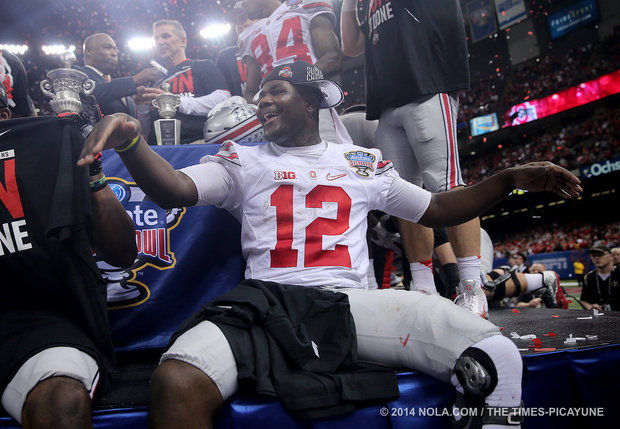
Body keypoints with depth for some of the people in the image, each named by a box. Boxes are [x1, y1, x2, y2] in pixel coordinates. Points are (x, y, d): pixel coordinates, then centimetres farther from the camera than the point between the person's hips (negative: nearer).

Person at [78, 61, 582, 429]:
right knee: (176, 383, -33)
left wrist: (512, 178, 18)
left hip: (355, 301, 2)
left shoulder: (362, 163, 22)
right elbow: (175, 190, 1)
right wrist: (130, 139, -19)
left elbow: (437, 210, 27)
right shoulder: (243, 161, 17)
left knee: (498, 358, -20)